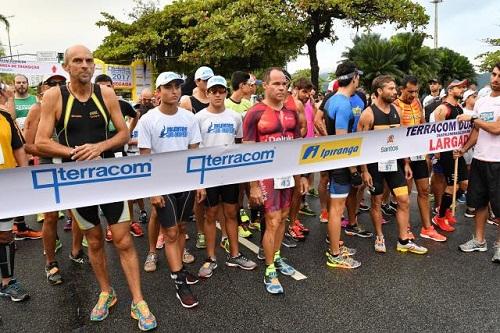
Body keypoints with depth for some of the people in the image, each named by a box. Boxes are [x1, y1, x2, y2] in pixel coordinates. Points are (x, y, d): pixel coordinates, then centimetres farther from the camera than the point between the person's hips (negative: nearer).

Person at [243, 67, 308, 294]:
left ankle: (277, 257, 33)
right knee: (272, 222, -3)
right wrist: (253, 185, -13)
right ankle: (270, 272, 11)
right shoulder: (255, 113, -10)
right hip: (266, 174, -6)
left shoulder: (291, 112, 8)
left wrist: (303, 175, 12)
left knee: (282, 218, 15)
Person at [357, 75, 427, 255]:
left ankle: (403, 241, 16)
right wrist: (364, 171, -15)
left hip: (394, 162, 6)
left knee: (404, 200, 5)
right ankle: (380, 238, 24)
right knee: (377, 202, 7)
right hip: (376, 164, -6)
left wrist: (406, 163, 10)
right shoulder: (368, 114, -12)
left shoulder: (395, 110, 7)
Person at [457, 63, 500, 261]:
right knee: (479, 201, 13)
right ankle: (479, 240, 26)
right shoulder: (481, 102, 11)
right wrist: (464, 148, 3)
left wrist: (472, 118, -10)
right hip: (479, 159, 6)